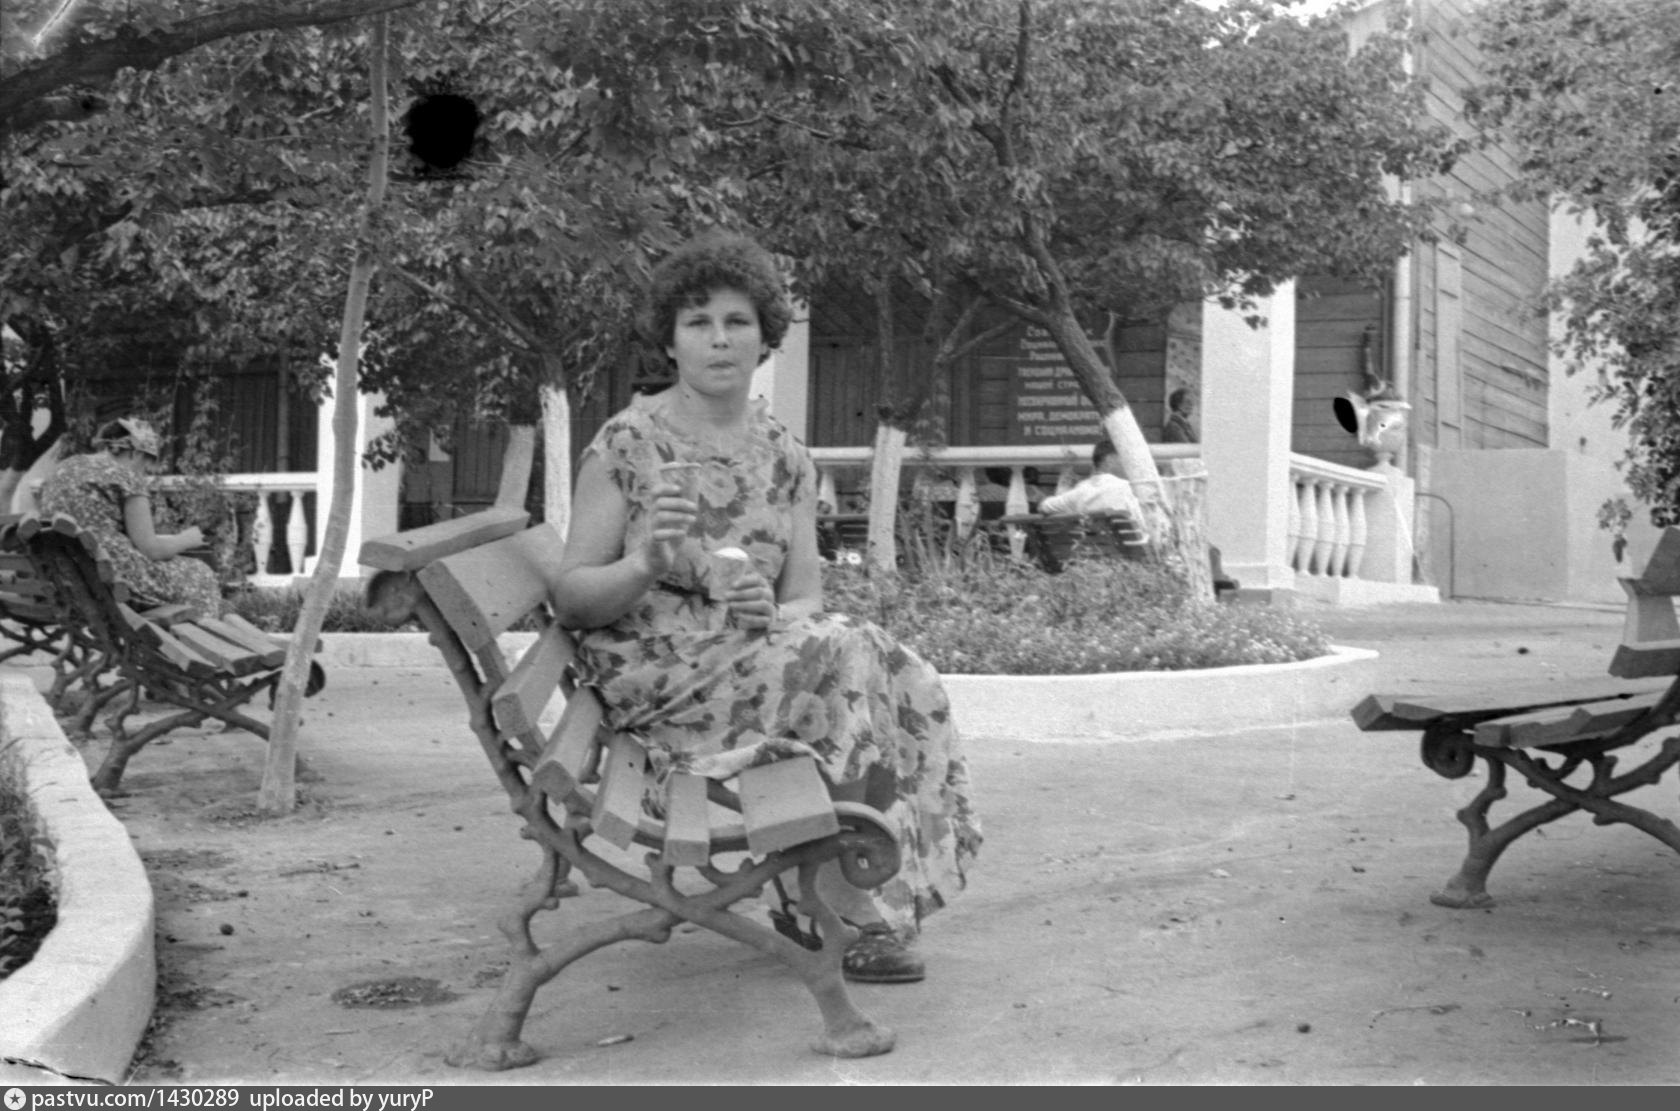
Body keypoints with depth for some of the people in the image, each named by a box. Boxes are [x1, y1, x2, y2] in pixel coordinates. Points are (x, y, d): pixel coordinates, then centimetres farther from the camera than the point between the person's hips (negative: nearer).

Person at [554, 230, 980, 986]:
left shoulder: (785, 456, 8)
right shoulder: (625, 445, -6)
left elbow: (808, 596, 5)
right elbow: (572, 598, -6)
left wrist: (773, 612, -18)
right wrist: (647, 564, -25)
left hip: (757, 661, 5)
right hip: (656, 676, -5)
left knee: (898, 678, -19)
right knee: (844, 659, -26)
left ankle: (816, 896, -9)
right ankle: (844, 912, -15)